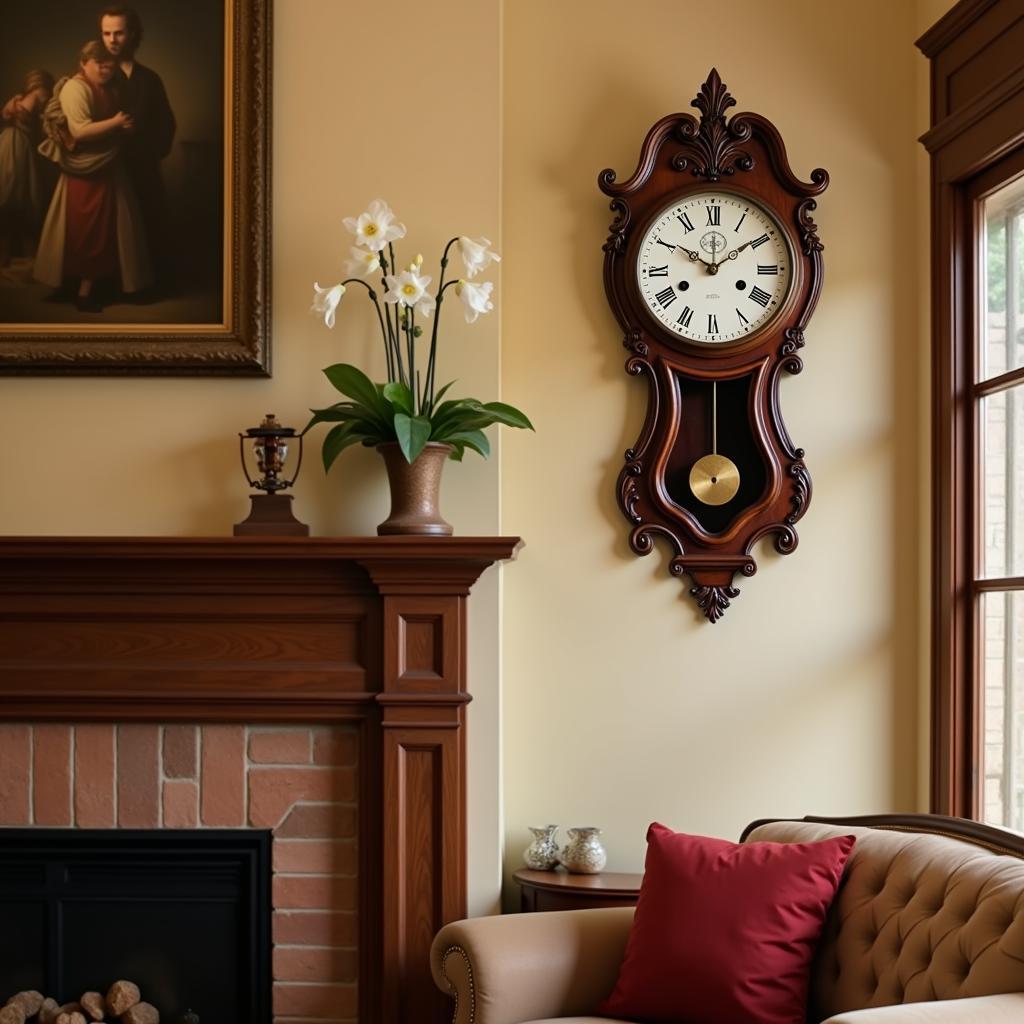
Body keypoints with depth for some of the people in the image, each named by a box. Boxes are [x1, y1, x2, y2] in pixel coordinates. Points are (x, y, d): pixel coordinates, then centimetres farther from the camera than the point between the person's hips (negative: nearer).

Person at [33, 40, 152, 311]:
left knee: (103, 230, 12)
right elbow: (80, 130, -25)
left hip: (107, 169, 9)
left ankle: (92, 285, 22)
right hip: (86, 173, -9)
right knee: (86, 231, -3)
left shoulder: (106, 90, 14)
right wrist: (115, 123, -23)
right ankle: (84, 290, 3)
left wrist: (126, 127, 1)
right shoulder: (75, 88, -15)